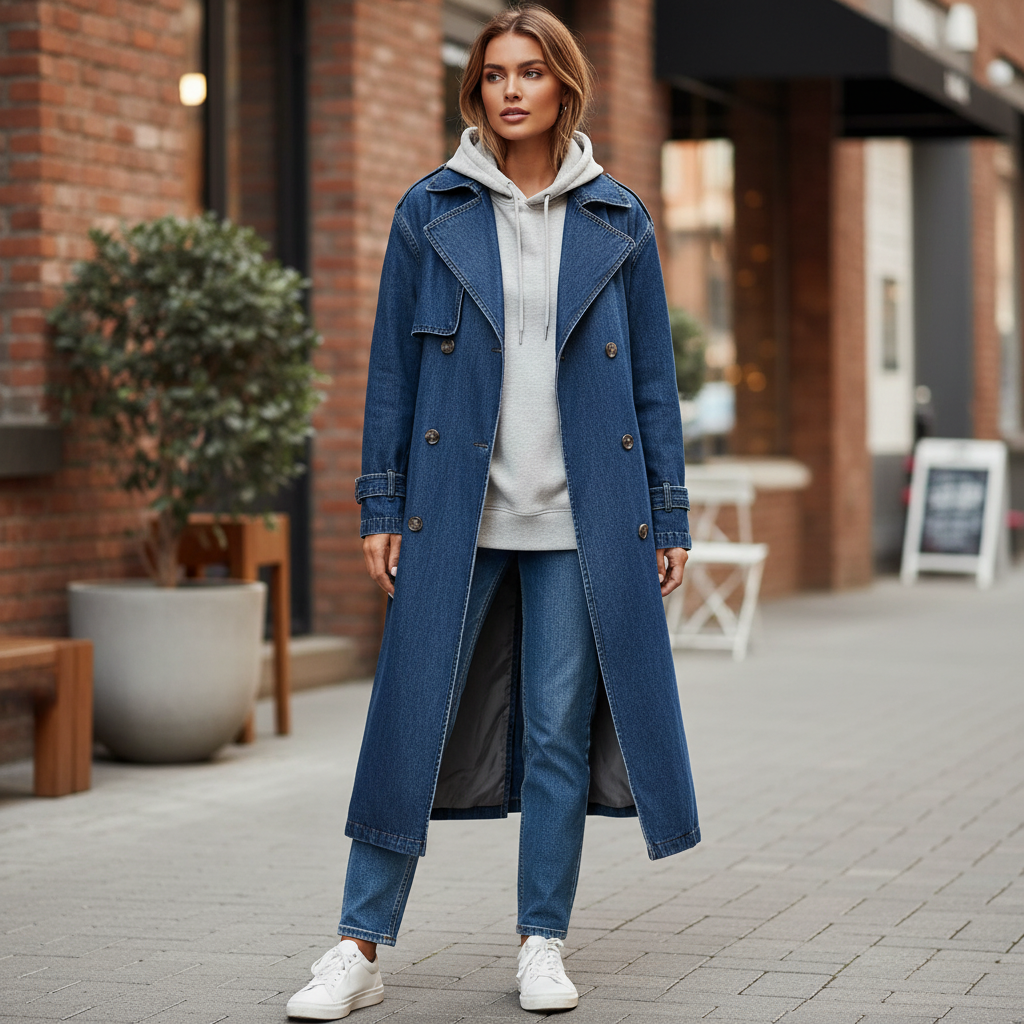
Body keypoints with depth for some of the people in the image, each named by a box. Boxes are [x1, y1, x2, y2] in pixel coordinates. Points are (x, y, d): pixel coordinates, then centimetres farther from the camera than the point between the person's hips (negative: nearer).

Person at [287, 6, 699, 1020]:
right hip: (457, 512, 0)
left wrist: (668, 516, 5)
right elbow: (391, 366, 5)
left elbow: (653, 377, 9)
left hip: (582, 517, 1)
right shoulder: (431, 212, 4)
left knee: (562, 729, 3)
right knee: (413, 717, -1)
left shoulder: (616, 220, 6)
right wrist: (381, 506, 0)